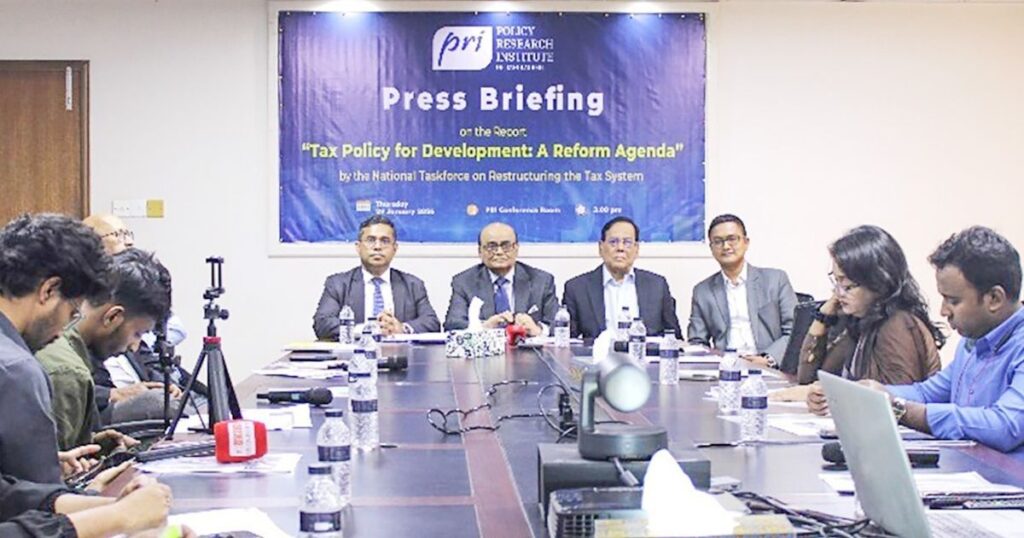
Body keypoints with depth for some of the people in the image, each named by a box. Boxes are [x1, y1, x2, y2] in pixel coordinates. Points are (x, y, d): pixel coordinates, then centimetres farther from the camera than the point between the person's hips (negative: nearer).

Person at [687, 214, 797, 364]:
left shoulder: (776, 279, 9)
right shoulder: (702, 291, 14)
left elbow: (795, 332, 4)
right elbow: (696, 344, 13)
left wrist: (768, 359, -13)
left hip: (770, 370, 0)